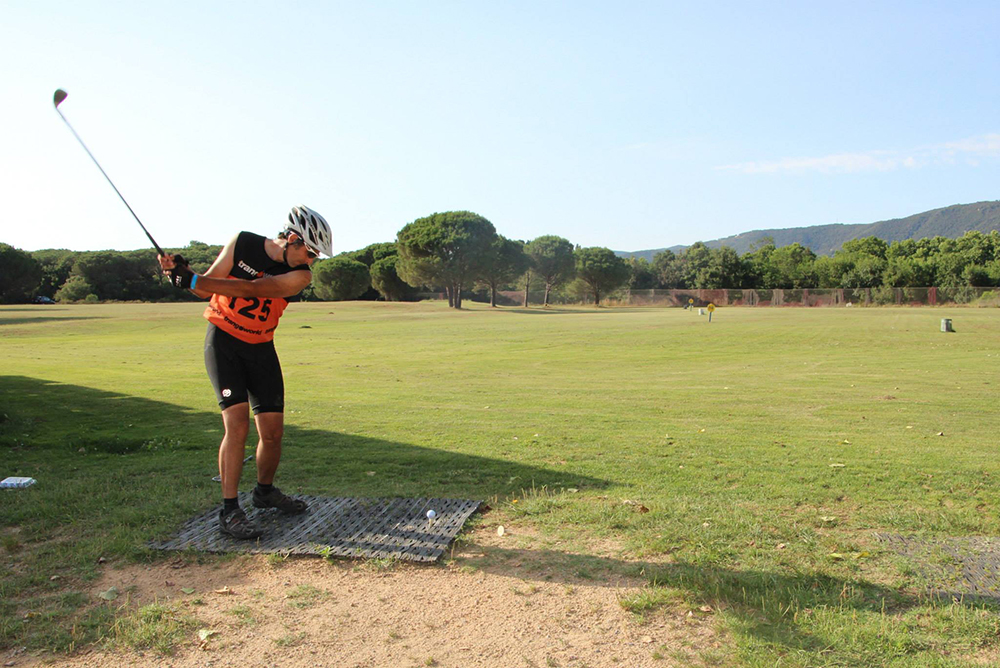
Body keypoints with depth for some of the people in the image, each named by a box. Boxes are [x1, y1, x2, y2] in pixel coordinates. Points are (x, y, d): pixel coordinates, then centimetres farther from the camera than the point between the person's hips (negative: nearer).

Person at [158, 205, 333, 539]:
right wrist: (182, 271, -20)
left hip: (261, 349, 2)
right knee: (237, 423, -16)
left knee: (273, 431, 2)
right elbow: (207, 288, 0)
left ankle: (265, 491, 29)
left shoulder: (300, 276, -11)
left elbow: (251, 289, -26)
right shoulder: (242, 244, -8)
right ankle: (229, 511, -7)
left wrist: (191, 279, -32)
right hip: (223, 341, -2)